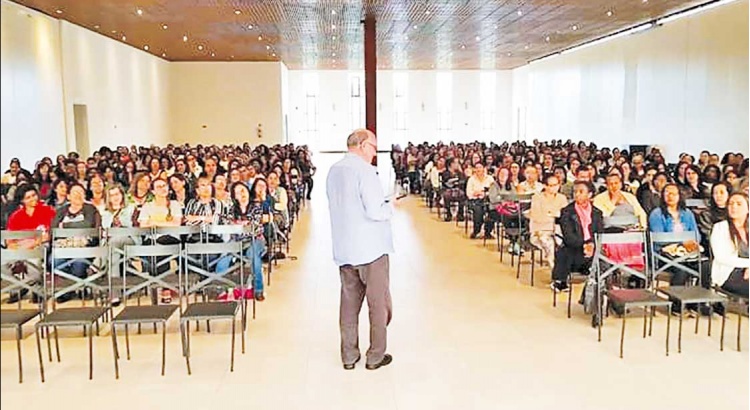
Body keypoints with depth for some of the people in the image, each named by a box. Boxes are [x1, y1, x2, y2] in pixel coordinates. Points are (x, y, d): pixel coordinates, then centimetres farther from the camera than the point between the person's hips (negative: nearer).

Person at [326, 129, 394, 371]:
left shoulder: (334, 171, 7)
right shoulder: (364, 170, -16)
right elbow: (375, 211, -22)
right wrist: (390, 207, -1)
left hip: (343, 249, 7)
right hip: (371, 248, -7)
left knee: (349, 301, 14)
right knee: (378, 303, 7)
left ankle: (349, 356, 21)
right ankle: (376, 357, 16)